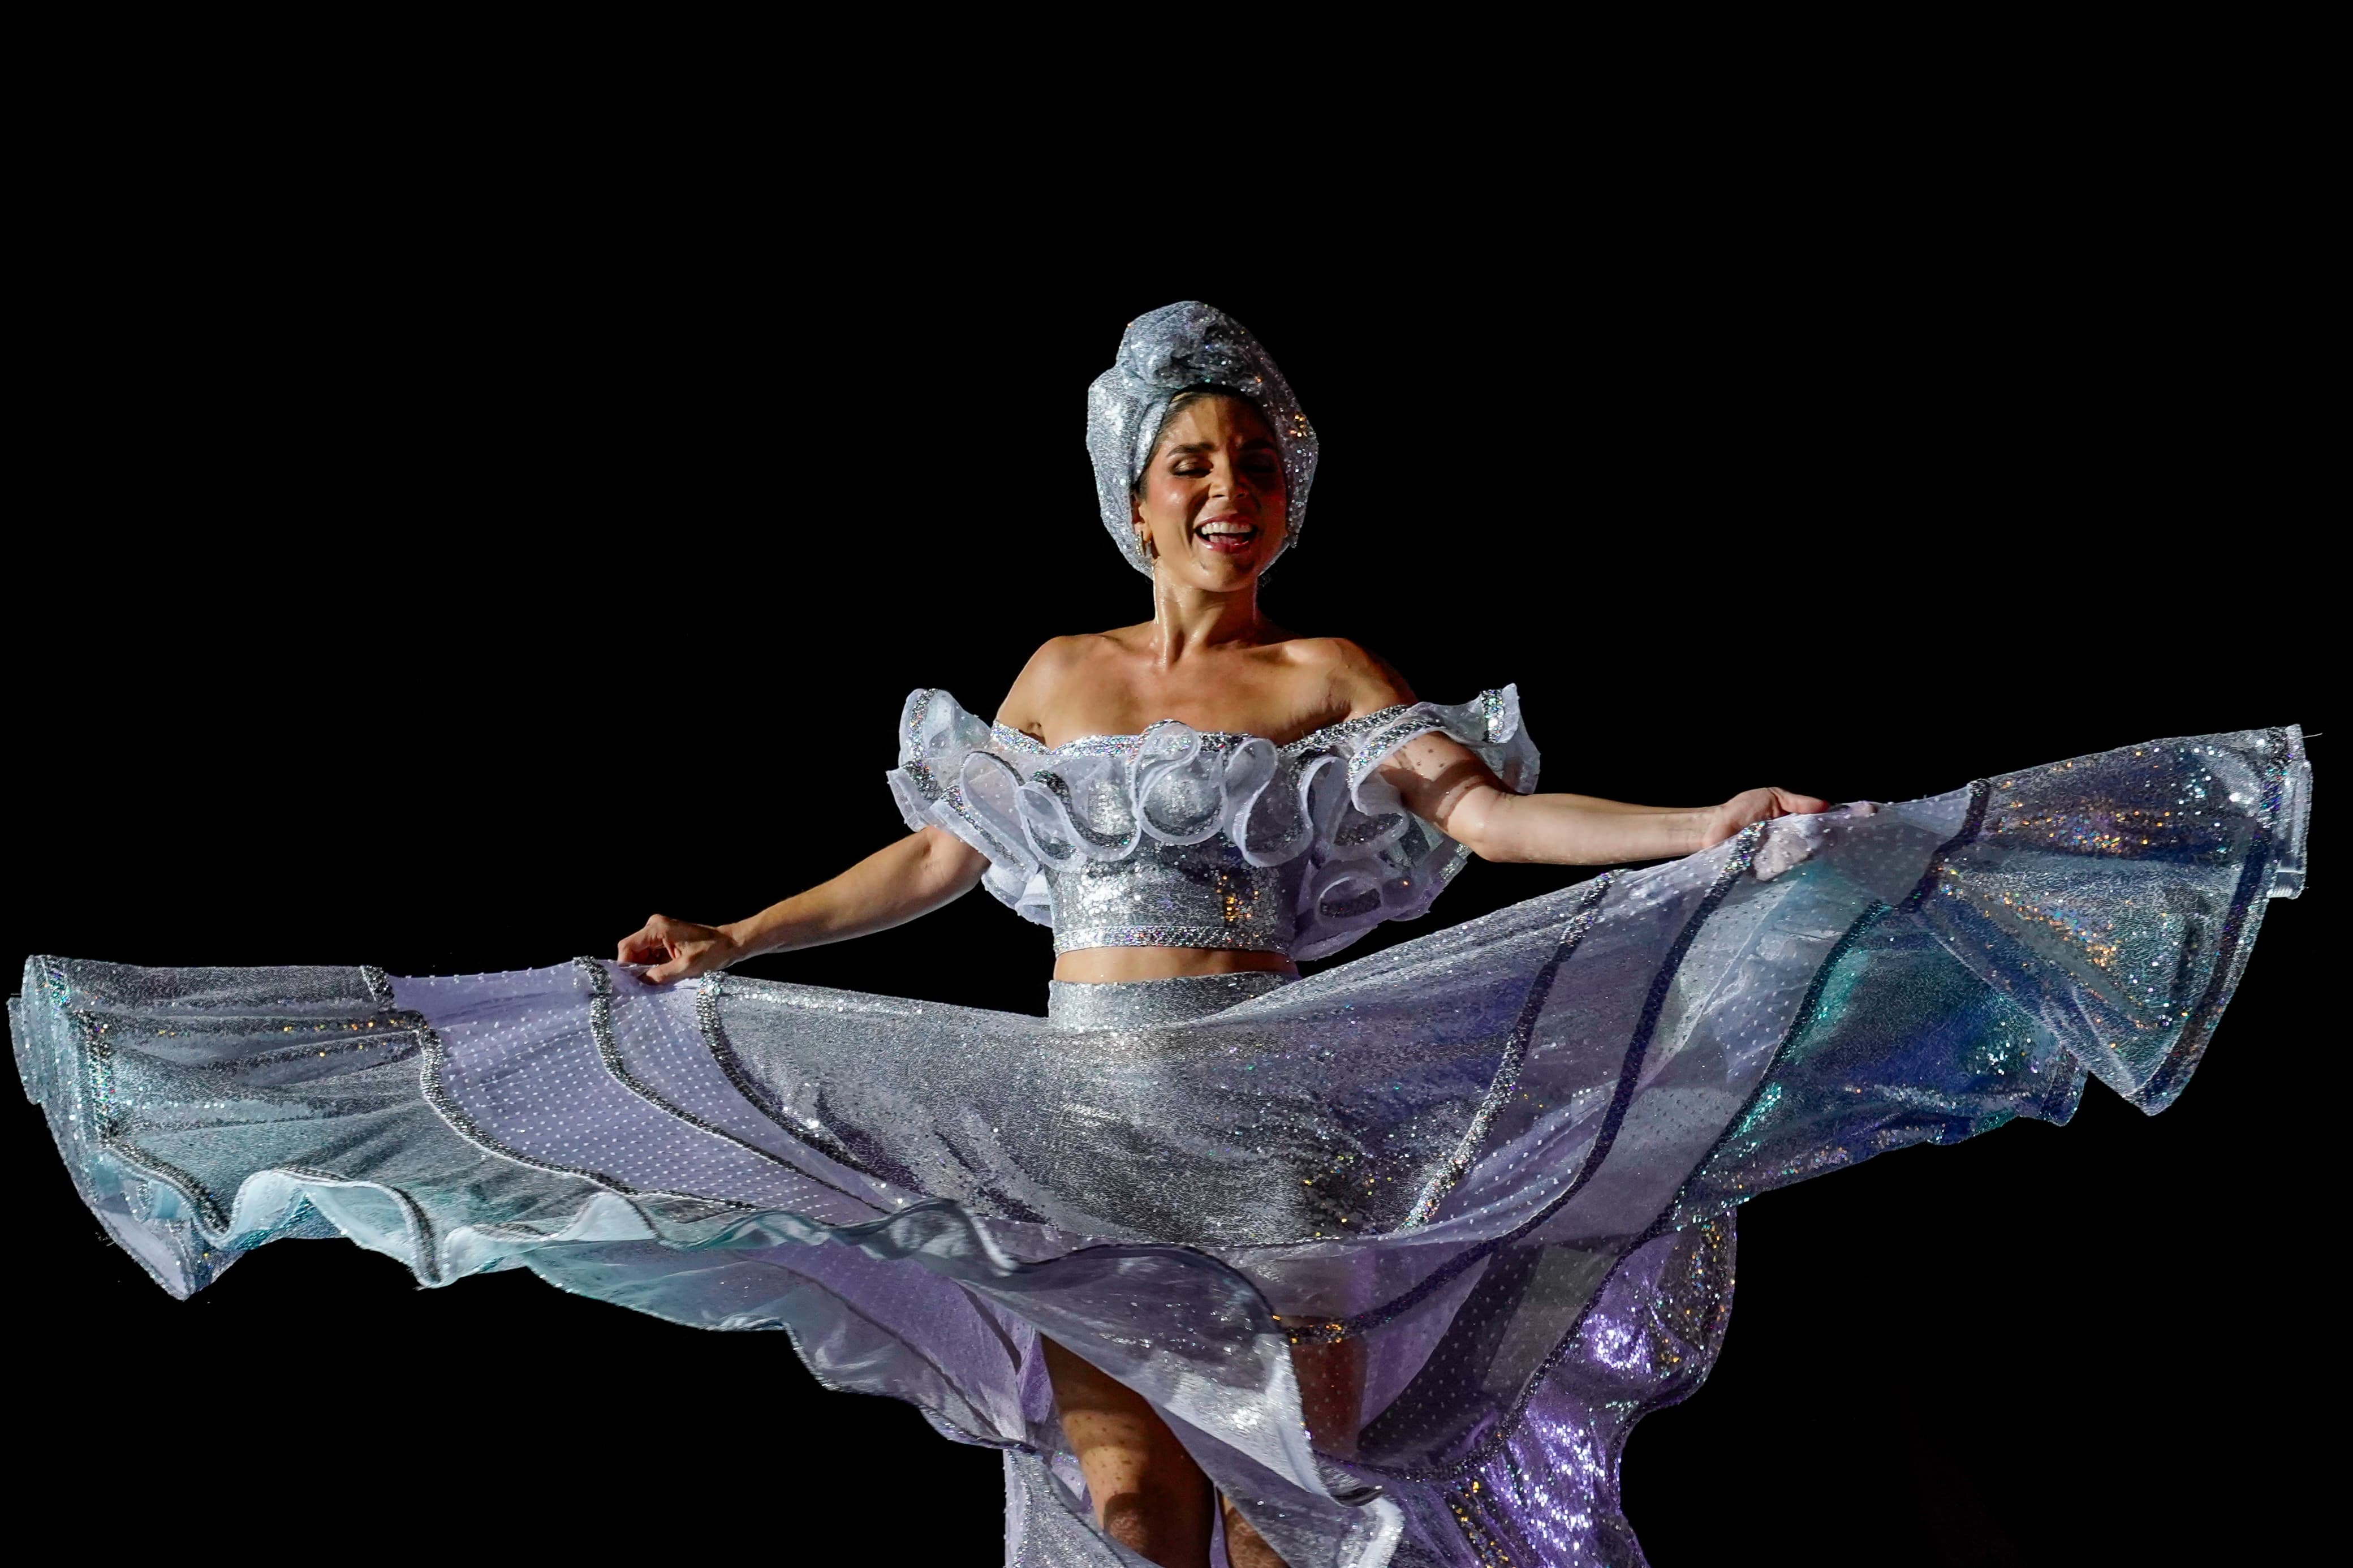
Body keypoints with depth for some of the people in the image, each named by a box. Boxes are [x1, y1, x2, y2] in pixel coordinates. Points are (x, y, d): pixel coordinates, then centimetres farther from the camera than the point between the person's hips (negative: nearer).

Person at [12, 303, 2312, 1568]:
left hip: (1284, 1127, -1)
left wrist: (1708, 834, -26)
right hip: (1076, 1119, 2)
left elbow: (1487, 812, -12)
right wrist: (724, 946, 12)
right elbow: (932, 865, 15)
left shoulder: (1341, 682, 1)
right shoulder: (1062, 673, 9)